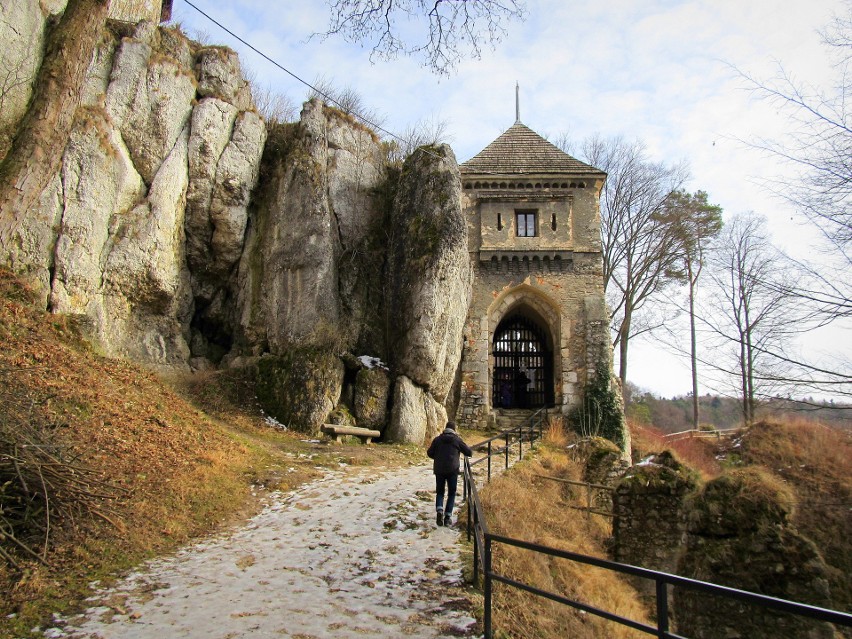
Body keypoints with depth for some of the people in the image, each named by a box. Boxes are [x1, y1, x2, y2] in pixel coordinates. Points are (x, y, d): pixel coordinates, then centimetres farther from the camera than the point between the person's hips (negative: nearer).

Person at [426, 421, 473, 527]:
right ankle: (447, 516, 4)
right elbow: (469, 452, 3)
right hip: (452, 470, -1)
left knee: (439, 492, 14)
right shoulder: (457, 440, -1)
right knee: (451, 493, 11)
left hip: (439, 470, 2)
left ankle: (440, 510, -12)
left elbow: (429, 453, 4)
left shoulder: (437, 439, 3)